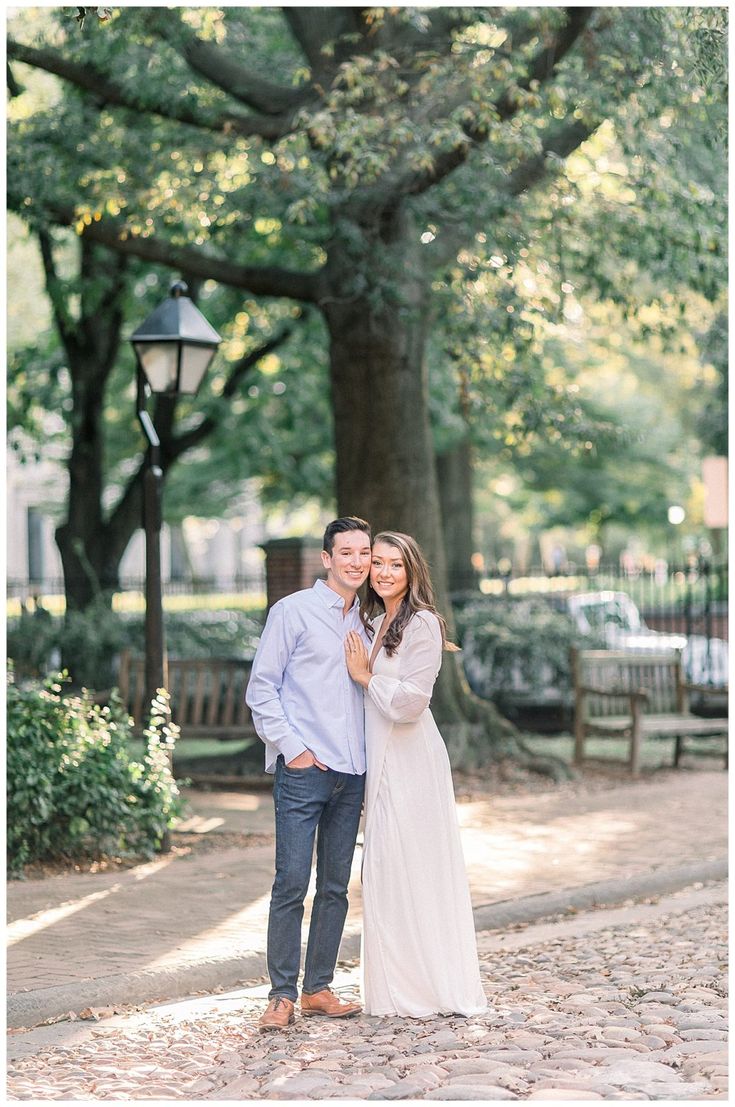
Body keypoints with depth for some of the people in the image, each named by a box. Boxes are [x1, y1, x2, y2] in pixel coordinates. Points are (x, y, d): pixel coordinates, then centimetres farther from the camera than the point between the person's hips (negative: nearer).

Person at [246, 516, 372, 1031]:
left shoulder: (367, 622, 15)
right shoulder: (293, 611, -2)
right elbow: (262, 687, -4)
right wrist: (291, 747, -10)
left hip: (352, 774, 6)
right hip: (303, 770, -6)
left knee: (335, 887, 9)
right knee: (292, 884, -7)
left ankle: (319, 989, 17)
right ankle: (282, 995, 0)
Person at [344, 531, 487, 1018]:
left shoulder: (422, 623, -12)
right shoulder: (379, 623, 15)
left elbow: (410, 700, -18)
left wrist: (365, 676, -8)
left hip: (410, 761, -9)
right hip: (382, 760, 9)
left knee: (410, 867, -4)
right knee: (387, 870, 10)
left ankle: (427, 986, 4)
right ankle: (398, 985, 17)